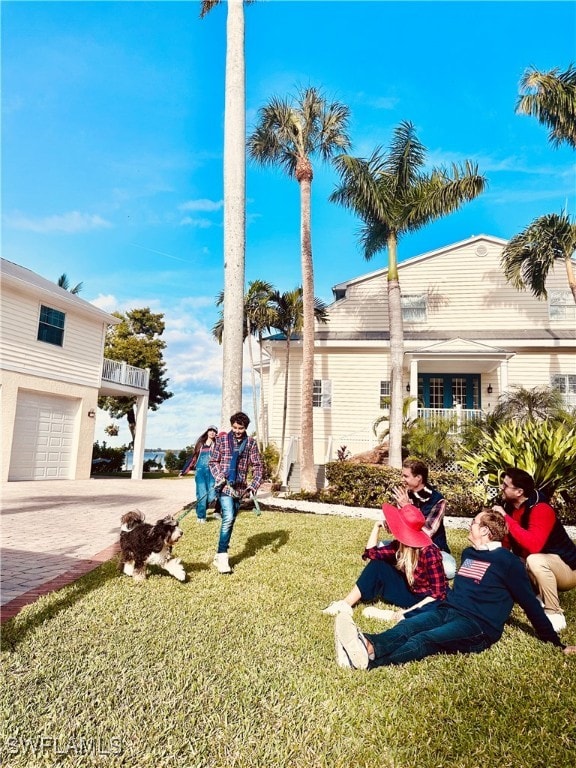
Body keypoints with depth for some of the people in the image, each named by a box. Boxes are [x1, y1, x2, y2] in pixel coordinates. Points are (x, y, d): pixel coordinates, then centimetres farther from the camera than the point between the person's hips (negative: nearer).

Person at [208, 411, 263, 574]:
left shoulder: (251, 443, 4)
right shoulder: (222, 439, 0)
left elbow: (257, 466, 3)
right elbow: (213, 461, 4)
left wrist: (254, 485, -10)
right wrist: (219, 477, -12)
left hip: (240, 487, 3)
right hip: (224, 486, -3)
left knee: (230, 520, 10)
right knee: (228, 518, -18)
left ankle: (220, 556, 22)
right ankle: (222, 556, -10)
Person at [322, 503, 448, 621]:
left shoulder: (429, 553, -28)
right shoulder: (400, 544, -7)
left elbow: (438, 593, -25)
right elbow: (371, 553, 2)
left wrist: (409, 611, -32)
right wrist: (377, 526, -7)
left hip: (428, 602, -6)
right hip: (409, 592, 7)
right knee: (377, 565, -7)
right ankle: (346, 604, -9)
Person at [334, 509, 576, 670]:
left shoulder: (507, 561, -2)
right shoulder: (469, 553, 20)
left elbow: (529, 602, 2)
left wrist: (556, 642, 4)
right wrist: (412, 612, 26)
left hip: (479, 626, -6)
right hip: (447, 611, 6)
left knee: (423, 640, -35)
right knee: (406, 627, -26)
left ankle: (369, 655, -59)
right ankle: (366, 647, -53)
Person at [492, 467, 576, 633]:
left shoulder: (541, 510, -28)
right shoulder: (509, 506, -4)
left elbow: (533, 546, -43)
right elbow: (505, 544, 4)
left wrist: (506, 518, -38)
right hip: (532, 568, 8)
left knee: (535, 560, -38)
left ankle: (555, 614, -21)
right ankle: (539, 596, 4)